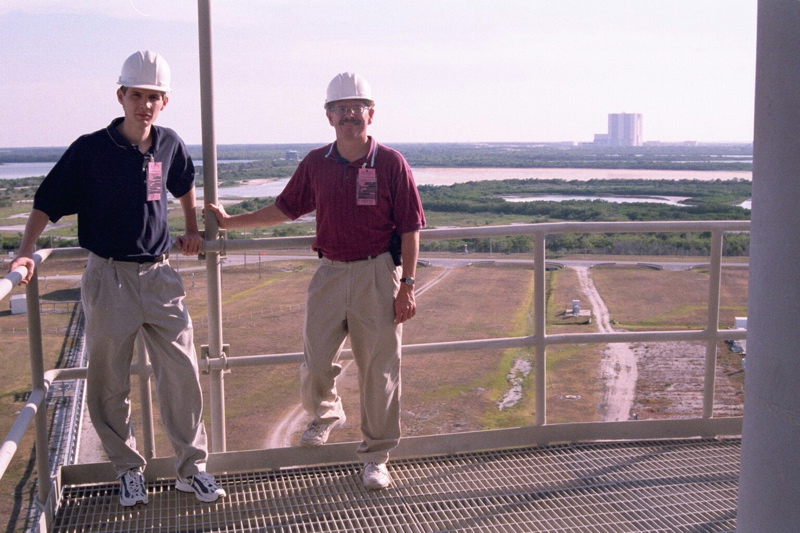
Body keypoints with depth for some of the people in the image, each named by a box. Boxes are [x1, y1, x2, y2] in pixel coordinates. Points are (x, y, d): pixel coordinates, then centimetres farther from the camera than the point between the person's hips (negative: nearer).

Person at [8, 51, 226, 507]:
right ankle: (128, 470, 23)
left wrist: (192, 230, 21)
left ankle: (192, 468, 16)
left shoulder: (169, 145, 3)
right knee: (110, 382, 6)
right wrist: (27, 252, -17)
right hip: (109, 279, -3)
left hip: (160, 276, 3)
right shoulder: (90, 150, -8)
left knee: (183, 373, 2)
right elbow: (47, 203, -6)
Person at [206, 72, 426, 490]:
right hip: (330, 272, 3)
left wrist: (407, 286, -7)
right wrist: (229, 221, 15)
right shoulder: (315, 164, 5)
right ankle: (325, 413, 39)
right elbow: (285, 208, 16)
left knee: (379, 369, 4)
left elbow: (409, 229, -4)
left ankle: (376, 457, 20)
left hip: (378, 275, -3)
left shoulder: (391, 164, -6)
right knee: (316, 363, 4)